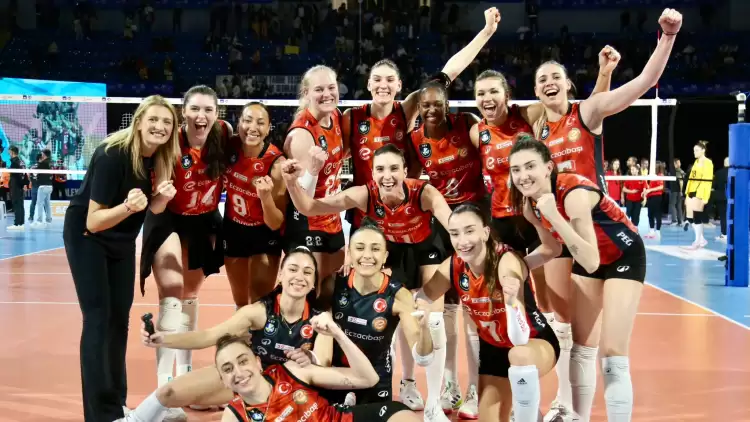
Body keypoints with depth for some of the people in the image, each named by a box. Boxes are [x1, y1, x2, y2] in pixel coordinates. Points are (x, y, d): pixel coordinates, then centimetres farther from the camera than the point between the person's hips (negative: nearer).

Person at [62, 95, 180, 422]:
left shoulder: (161, 157, -11)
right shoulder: (112, 154, -30)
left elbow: (154, 209, 1)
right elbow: (93, 222, -29)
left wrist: (163, 197, -22)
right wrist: (128, 207, -46)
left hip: (122, 240, 7)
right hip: (86, 237, -7)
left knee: (120, 317, 10)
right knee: (98, 318, -10)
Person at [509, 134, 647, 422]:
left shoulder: (574, 193, -35)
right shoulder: (529, 204, -13)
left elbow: (591, 262, -42)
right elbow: (552, 248, 5)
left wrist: (555, 216, -47)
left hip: (624, 256, -7)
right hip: (589, 259, 7)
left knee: (612, 354, -12)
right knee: (581, 348, 13)